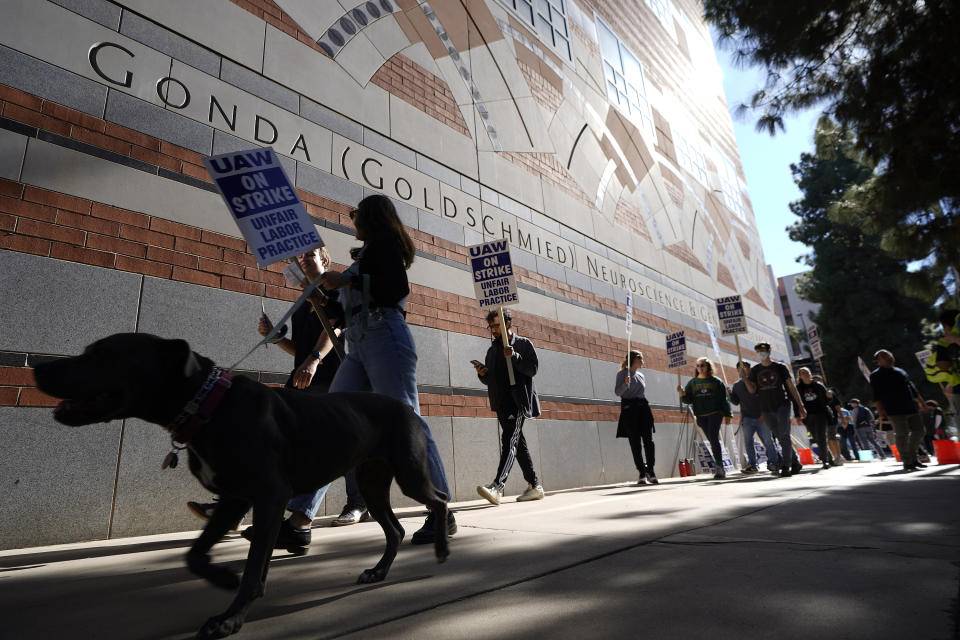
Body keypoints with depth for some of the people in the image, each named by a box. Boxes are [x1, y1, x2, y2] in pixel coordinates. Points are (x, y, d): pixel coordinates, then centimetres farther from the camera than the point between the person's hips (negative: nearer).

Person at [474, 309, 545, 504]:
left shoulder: (523, 344, 4)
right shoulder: (492, 350, 21)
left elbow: (532, 369, -7)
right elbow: (489, 380, 22)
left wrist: (515, 356, -20)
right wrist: (482, 373, 0)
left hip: (518, 401, -7)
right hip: (501, 403, 7)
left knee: (510, 441, -18)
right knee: (518, 444, 8)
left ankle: (497, 487, -29)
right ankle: (535, 486, 16)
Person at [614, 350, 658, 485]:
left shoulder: (641, 375, 18)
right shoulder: (622, 373, 2)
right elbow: (617, 392, -6)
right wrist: (625, 384, -26)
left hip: (643, 408, 4)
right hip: (629, 408, -4)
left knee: (648, 441, -6)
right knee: (635, 443, -2)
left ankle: (650, 471, 1)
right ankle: (641, 473, 6)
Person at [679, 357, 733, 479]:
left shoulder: (716, 381, 4)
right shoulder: (692, 382, 11)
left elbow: (724, 399, 6)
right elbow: (688, 400, 7)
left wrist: (727, 415, 3)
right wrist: (682, 393, -13)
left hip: (715, 413, -3)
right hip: (701, 416, 3)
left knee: (713, 438, -16)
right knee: (713, 441, 9)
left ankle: (719, 467, -17)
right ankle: (719, 468, 18)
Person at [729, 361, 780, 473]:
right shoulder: (737, 385, 11)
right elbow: (736, 401, 12)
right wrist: (730, 394, -7)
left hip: (762, 418, -3)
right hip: (747, 418, 3)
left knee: (768, 441, 1)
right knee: (748, 442, 0)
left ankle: (774, 462, 17)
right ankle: (752, 464, 8)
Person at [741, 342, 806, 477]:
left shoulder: (780, 367, 3)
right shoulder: (755, 370, 9)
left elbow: (791, 387, 4)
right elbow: (752, 390, -1)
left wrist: (800, 406, 1)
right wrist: (745, 379, -18)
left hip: (782, 405, -3)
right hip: (766, 409, 3)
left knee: (784, 436, -12)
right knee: (780, 438, 9)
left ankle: (785, 466, -10)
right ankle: (795, 463, 22)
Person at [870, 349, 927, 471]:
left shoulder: (901, 372, 20)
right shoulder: (876, 375, 1)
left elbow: (912, 388, 24)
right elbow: (876, 394, -6)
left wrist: (921, 403, 20)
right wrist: (880, 408, -14)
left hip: (911, 408, 7)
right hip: (895, 411, -7)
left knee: (918, 431, 8)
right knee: (902, 435, -8)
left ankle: (912, 457, 25)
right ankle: (907, 462, 1)